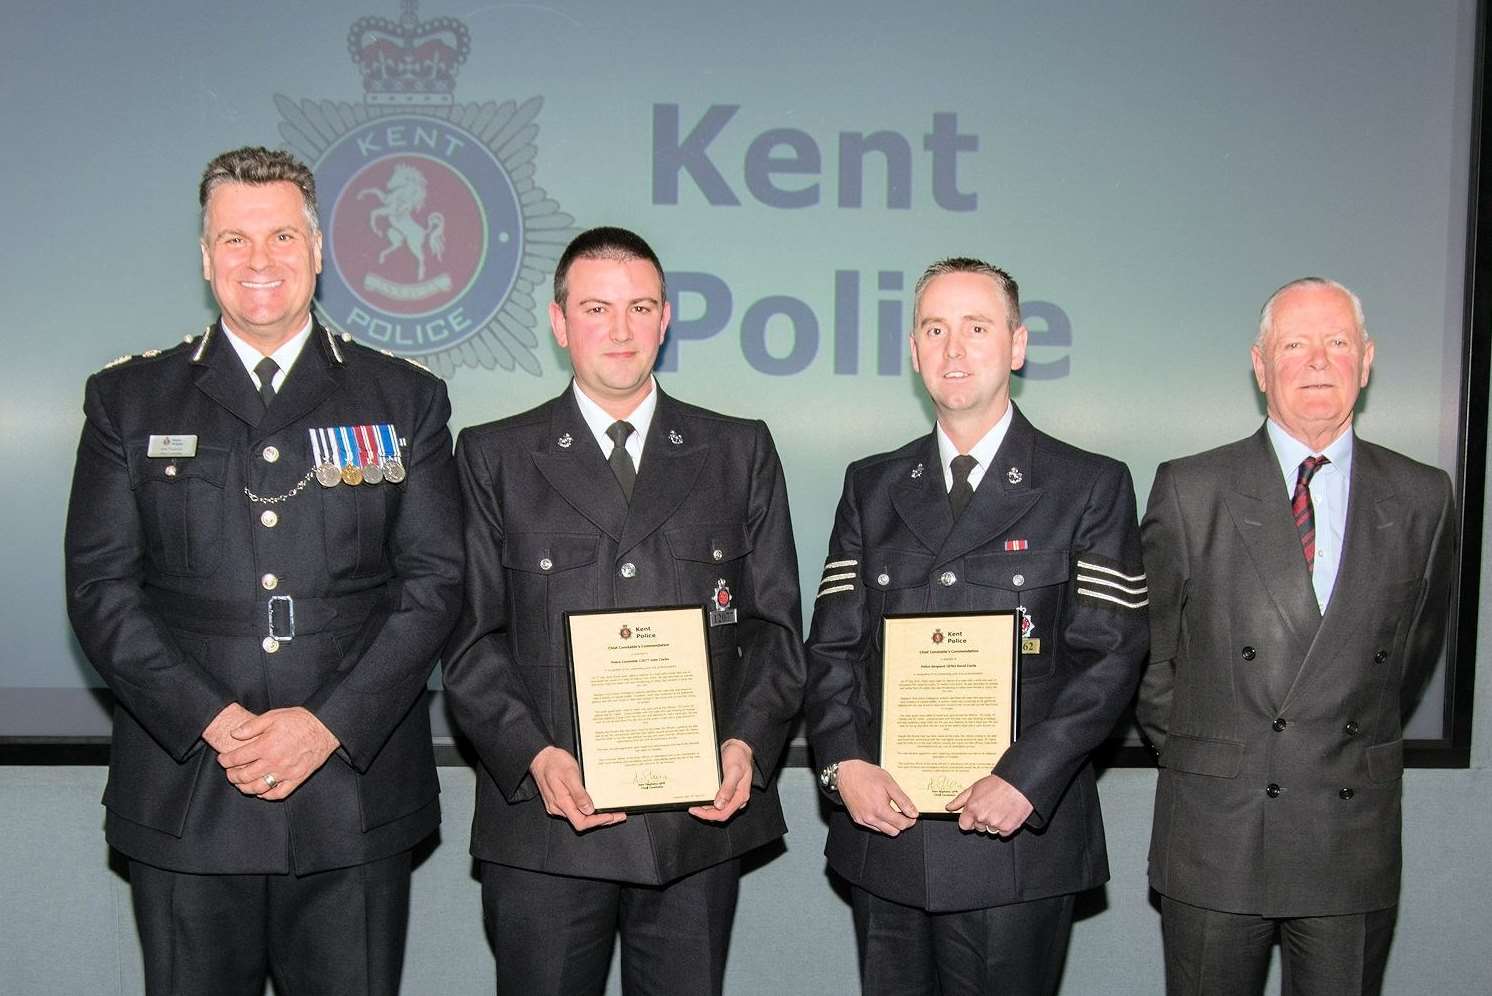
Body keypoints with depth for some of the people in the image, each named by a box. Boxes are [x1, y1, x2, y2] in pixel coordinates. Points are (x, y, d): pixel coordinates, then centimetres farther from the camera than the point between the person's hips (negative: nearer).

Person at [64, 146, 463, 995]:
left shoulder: (405, 400, 7)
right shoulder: (129, 400, 9)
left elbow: (436, 581, 1)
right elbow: (100, 587, 2)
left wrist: (327, 723, -10)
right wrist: (213, 723, -10)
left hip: (355, 794, 0)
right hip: (185, 802, 1)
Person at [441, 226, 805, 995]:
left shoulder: (740, 452, 10)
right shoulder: (494, 457, 6)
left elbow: (774, 623, 7)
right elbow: (470, 636, 2)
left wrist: (748, 743, -8)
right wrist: (534, 756, -12)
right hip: (543, 819, -1)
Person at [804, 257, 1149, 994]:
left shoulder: (1091, 488, 0)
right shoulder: (871, 487, 11)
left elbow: (1110, 654, -6)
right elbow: (832, 643, 8)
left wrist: (1026, 779, -16)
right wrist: (844, 764, -7)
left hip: (1018, 844, -3)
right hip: (883, 831, 3)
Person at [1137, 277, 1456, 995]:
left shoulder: (1422, 498, 4)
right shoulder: (1190, 490, -3)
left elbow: (1417, 646, 16)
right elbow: (1146, 646, 4)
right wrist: (1192, 754, 6)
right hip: (1215, 837, -1)